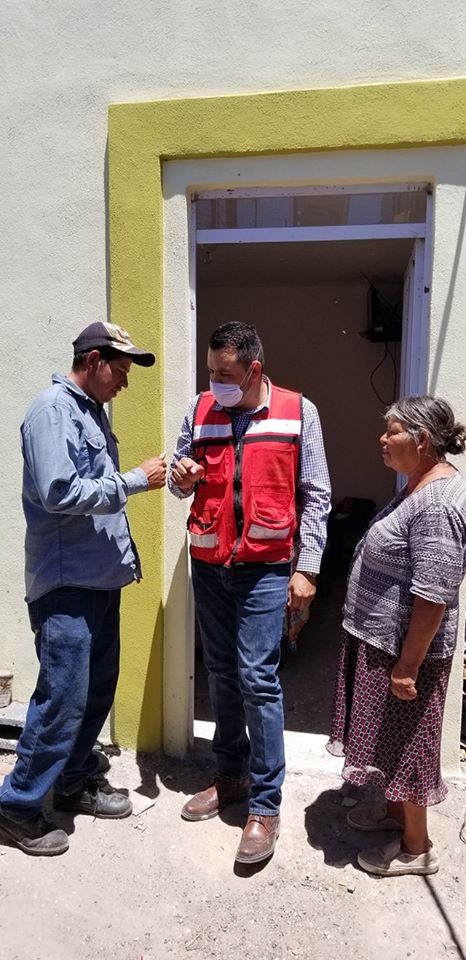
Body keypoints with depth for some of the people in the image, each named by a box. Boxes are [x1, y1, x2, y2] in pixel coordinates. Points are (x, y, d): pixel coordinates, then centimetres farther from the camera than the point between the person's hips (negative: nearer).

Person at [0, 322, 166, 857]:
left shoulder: (93, 410, 15)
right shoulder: (53, 410, -13)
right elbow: (59, 493, -23)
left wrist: (125, 552, 17)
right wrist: (136, 480, -17)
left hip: (101, 577, 9)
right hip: (65, 582, -9)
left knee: (99, 688, 15)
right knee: (64, 696, -4)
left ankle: (75, 782, 33)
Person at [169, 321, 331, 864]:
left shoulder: (298, 412, -5)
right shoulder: (201, 408, 3)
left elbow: (315, 496, -4)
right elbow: (182, 481, 12)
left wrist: (307, 569, -8)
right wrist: (182, 477, -12)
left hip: (264, 567, -4)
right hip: (208, 564, 4)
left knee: (257, 680, -5)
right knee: (221, 675, 14)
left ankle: (265, 805, 10)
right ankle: (231, 775, 33)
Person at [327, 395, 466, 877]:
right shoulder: (417, 488, 7)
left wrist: (407, 666, -22)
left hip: (403, 648, -9)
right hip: (378, 639, 9)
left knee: (406, 741, 8)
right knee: (392, 738, 24)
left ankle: (416, 848, 27)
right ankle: (395, 809, 44)